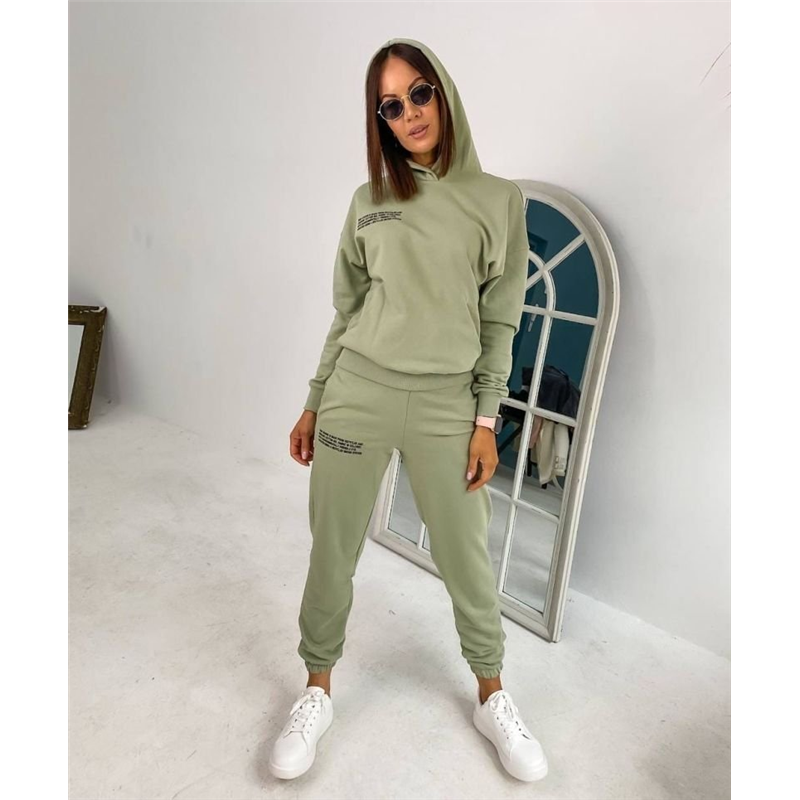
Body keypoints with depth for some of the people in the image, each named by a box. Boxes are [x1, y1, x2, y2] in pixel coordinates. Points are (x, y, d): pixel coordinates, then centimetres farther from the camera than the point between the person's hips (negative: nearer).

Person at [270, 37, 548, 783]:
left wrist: (486, 421, -2)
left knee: (468, 561, 8)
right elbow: (346, 311, 10)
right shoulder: (370, 199, 7)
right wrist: (314, 404, 9)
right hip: (357, 393, 2)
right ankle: (316, 693, 32)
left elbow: (500, 321, 3)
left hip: (447, 405, -1)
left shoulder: (498, 200, 3)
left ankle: (491, 698, 33)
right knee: (331, 555, 9)